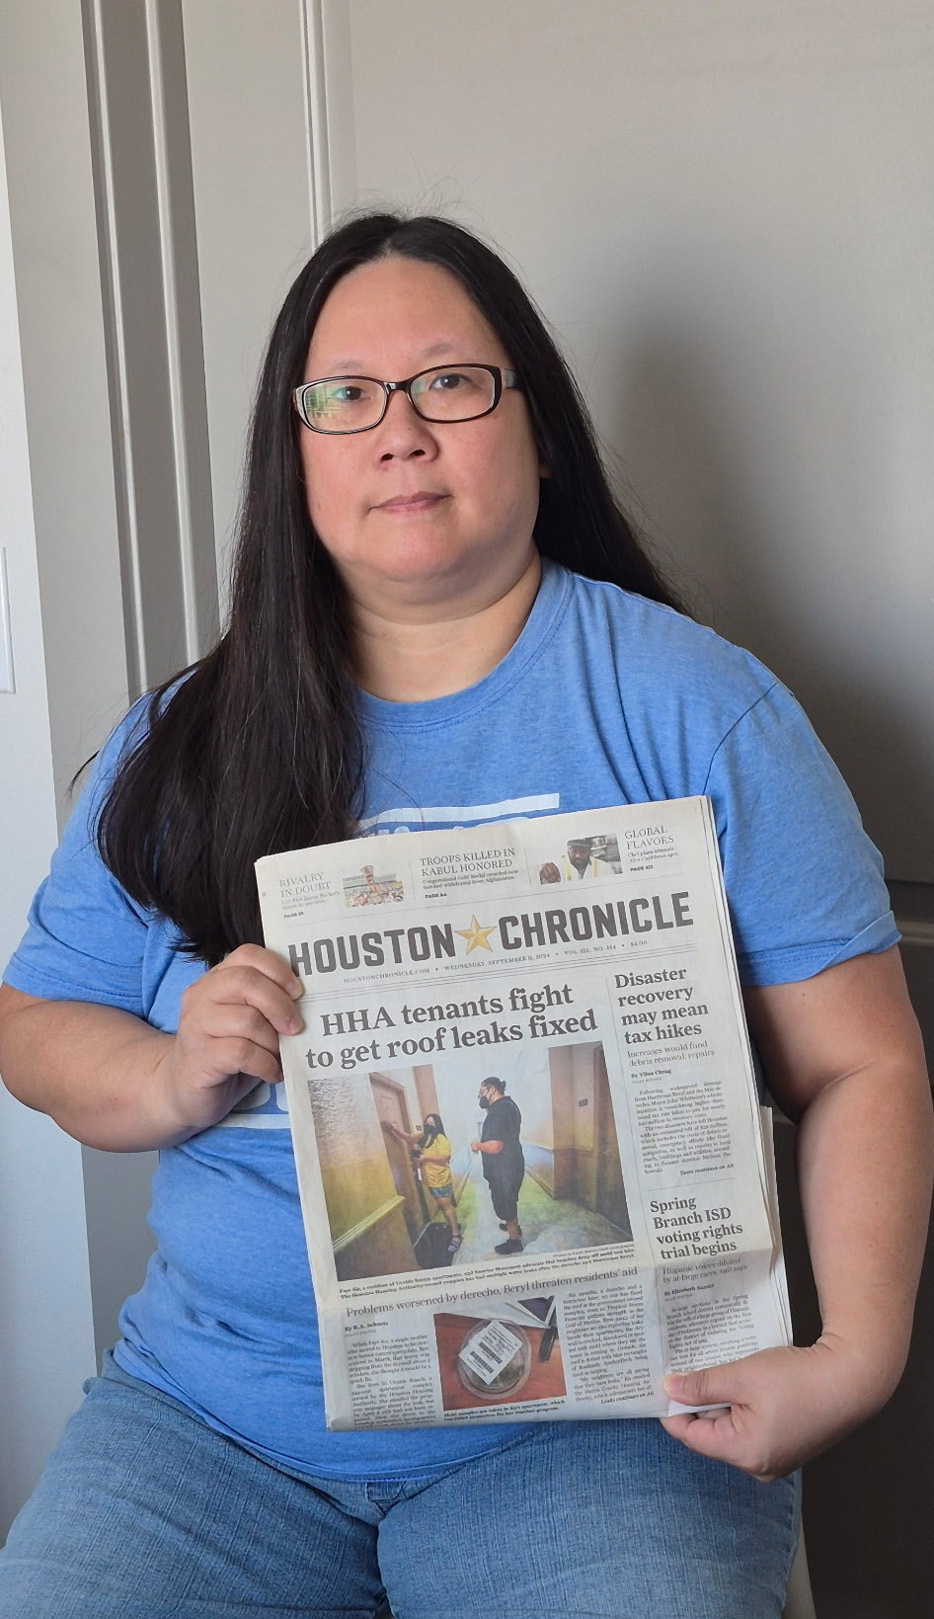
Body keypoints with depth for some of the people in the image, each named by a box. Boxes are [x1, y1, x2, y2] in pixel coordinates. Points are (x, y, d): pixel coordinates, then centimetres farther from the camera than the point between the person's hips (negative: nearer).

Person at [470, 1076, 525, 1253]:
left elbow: (494, 1146, -32)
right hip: (510, 1165, 10)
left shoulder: (499, 1110, -27)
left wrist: (477, 1145, -12)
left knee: (504, 1203, 7)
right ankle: (514, 1226, 48)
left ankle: (514, 1241, 20)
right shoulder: (507, 1105, 6)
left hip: (503, 1169, -10)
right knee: (509, 1200, 29)